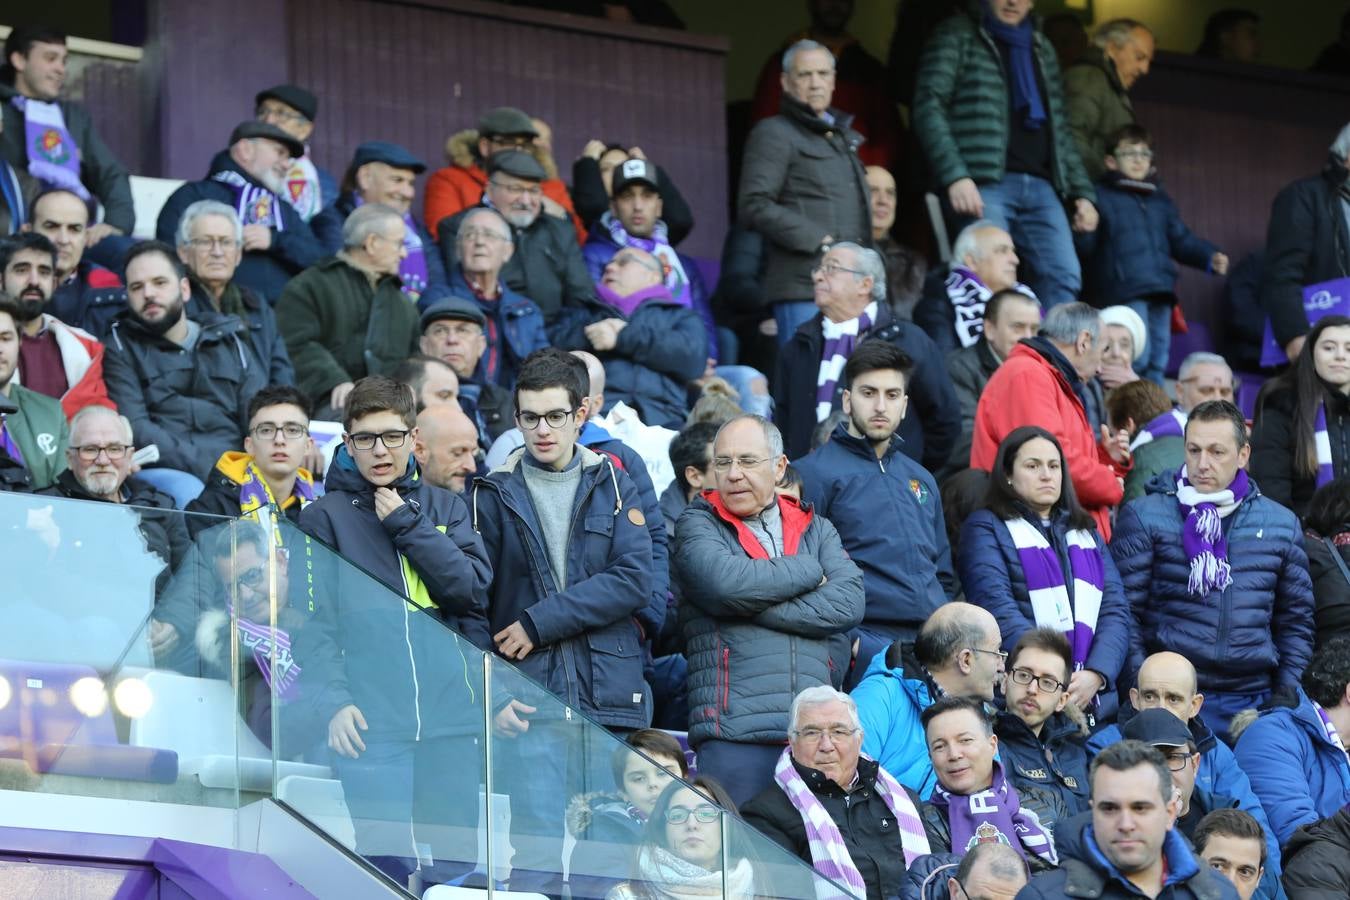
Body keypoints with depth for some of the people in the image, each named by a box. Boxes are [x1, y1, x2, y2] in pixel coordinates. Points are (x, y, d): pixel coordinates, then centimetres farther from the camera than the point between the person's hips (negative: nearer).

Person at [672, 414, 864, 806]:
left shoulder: (816, 529, 20)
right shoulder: (697, 524, 10)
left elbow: (849, 602, 2)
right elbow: (722, 580, -12)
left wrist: (757, 608, -6)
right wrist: (807, 571, 1)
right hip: (734, 731, -3)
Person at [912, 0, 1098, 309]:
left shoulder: (1041, 48, 24)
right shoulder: (958, 36, 6)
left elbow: (1060, 129, 27)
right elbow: (928, 107, -5)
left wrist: (1082, 191, 17)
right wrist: (954, 176, -17)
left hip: (1041, 186, 5)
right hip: (985, 184, -5)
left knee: (1064, 278, -9)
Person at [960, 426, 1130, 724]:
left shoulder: (1086, 532, 22)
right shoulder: (986, 527, 7)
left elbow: (1115, 609, 10)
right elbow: (998, 609, -8)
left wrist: (1095, 675, -9)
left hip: (1095, 698, 4)